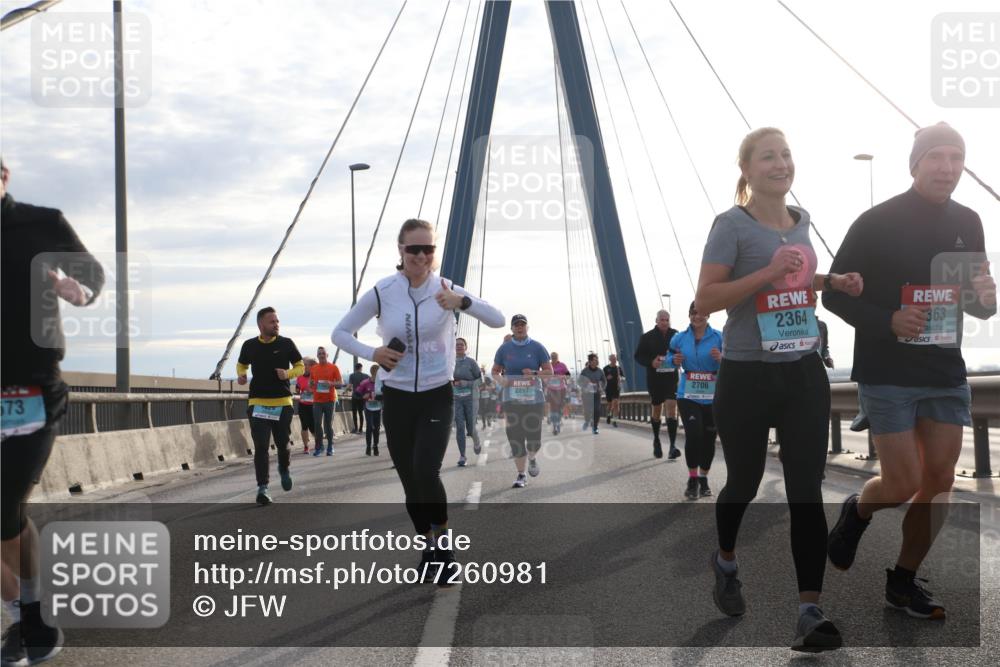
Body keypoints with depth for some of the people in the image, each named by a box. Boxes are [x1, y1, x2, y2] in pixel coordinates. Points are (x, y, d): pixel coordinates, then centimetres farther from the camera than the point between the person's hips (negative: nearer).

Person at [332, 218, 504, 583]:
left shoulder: (445, 289, -6)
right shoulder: (381, 292, -6)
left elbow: (498, 320, -10)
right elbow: (340, 333, 4)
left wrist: (462, 302, -28)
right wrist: (371, 353, -15)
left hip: (437, 397, -1)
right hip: (397, 399, 2)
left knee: (426, 472, -20)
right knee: (410, 481, 8)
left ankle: (441, 539, 5)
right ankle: (429, 546, 30)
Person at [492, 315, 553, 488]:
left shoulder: (537, 347, 2)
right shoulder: (504, 349, 5)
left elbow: (549, 372, 4)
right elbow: (495, 371, 12)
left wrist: (535, 373, -15)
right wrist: (500, 380, -10)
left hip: (534, 399, 0)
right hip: (511, 400, 0)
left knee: (534, 437, -1)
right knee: (515, 438, -3)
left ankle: (532, 458, 34)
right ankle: (521, 475, 9)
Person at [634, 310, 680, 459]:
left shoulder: (676, 335, 0)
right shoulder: (647, 337, 0)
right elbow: (638, 355, 2)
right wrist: (651, 362, -16)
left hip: (672, 377, -1)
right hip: (654, 378, 1)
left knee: (672, 407, -13)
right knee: (657, 409, 13)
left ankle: (673, 445, -15)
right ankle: (656, 441, 33)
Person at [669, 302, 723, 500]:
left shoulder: (719, 338, -4)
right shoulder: (679, 338, 3)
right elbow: (670, 358, 17)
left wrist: (721, 359, -23)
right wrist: (674, 360, -6)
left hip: (713, 397, 0)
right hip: (688, 396, 0)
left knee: (708, 438, 9)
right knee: (693, 434, -16)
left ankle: (703, 478, 28)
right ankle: (692, 479, -1)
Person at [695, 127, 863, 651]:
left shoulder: (801, 220, 9)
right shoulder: (732, 225, -10)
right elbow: (704, 300, -16)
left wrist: (833, 282, 6)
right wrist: (768, 272, -25)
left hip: (805, 374, 4)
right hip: (747, 377, -4)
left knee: (806, 491, -3)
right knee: (744, 481, 12)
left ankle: (810, 611, -1)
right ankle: (726, 561, 42)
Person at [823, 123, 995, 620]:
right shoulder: (877, 221, -9)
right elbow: (835, 294, -6)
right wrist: (886, 322, -21)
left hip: (946, 374, 5)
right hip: (887, 373, -5)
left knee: (939, 482, 5)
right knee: (903, 485, -7)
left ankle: (903, 582, 20)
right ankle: (855, 510, 27)